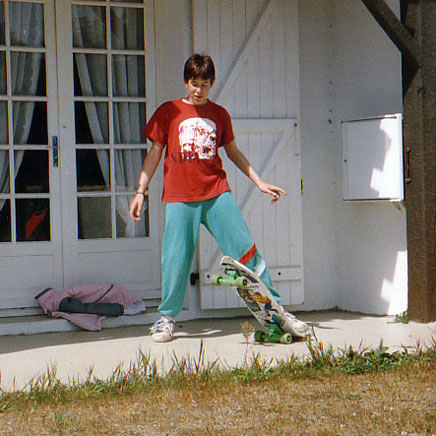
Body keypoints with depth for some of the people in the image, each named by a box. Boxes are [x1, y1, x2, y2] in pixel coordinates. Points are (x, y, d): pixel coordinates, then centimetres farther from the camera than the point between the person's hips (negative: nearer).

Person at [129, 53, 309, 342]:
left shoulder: (219, 114, 12)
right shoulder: (168, 112, 6)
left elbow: (234, 152, 22)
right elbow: (155, 153, 10)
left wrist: (259, 182, 18)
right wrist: (140, 191, 5)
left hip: (217, 193, 2)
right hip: (180, 198, -1)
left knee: (246, 249, -4)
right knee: (176, 259, -3)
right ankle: (167, 317, 16)